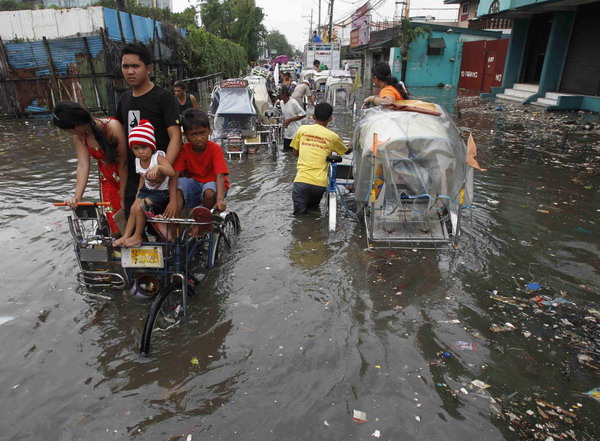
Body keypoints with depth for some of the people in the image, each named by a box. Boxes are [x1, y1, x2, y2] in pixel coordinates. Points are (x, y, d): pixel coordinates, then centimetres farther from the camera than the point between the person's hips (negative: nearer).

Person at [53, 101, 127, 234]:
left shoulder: (112, 127, -24)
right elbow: (83, 166, -16)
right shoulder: (79, 137, -7)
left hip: (127, 177, -4)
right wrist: (77, 196, -28)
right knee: (113, 220, 3)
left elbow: (123, 163, -21)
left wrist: (123, 196, -18)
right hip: (107, 179, 4)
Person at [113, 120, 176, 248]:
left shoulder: (158, 157, -23)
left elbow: (172, 172, -39)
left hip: (161, 192, -7)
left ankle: (138, 236, 4)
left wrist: (158, 167, -55)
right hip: (147, 189, 7)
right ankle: (126, 236, 11)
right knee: (133, 208, -2)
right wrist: (138, 193, 15)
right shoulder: (138, 161, -1)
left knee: (139, 208, -16)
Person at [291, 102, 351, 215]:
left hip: (301, 181, -1)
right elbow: (347, 151, 27)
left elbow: (294, 153, 15)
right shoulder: (332, 136, 7)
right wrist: (351, 147, 49)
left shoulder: (303, 129, 5)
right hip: (320, 183, 1)